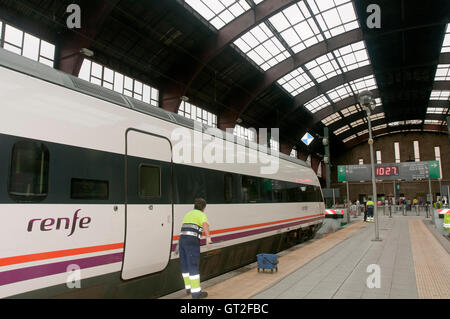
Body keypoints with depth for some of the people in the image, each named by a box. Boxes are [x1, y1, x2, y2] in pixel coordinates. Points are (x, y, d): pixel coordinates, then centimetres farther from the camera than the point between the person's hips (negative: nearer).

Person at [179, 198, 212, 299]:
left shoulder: (188, 214, 24)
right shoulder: (202, 215, 1)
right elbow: (205, 225, -22)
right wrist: (208, 237, -38)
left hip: (182, 240, 7)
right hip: (192, 242, -7)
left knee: (185, 266, 15)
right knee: (194, 266, -5)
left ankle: (189, 287, 26)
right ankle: (196, 292, -4)